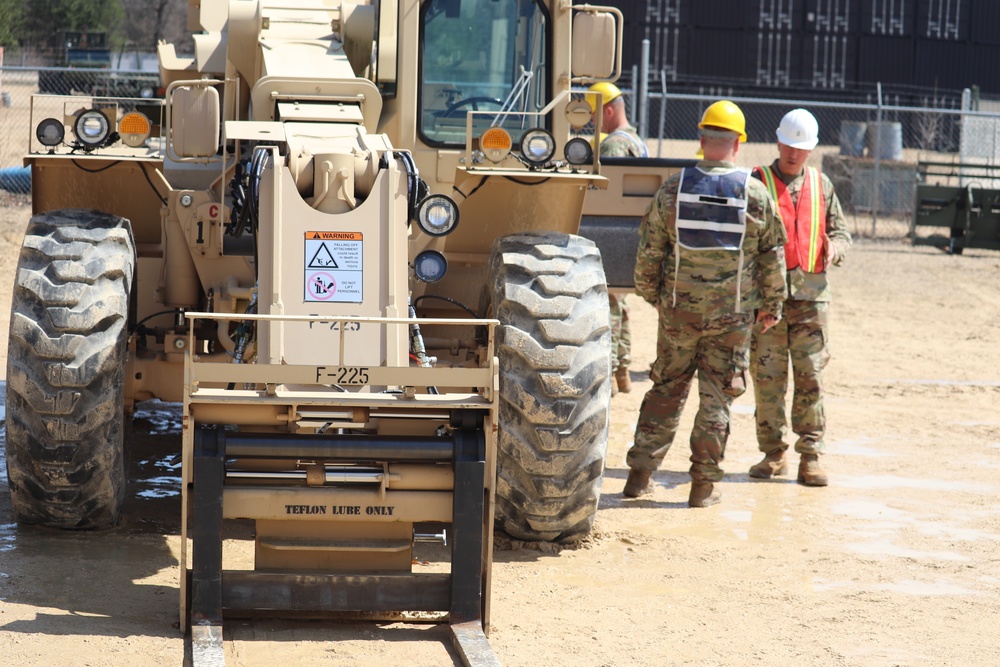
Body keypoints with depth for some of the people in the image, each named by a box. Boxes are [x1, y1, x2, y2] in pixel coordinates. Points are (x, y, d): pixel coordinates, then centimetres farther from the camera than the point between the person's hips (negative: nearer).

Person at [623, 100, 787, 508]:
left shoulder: (673, 189, -3)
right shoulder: (756, 194, -4)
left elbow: (649, 249, 2)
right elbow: (773, 256, 2)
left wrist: (650, 293, 17)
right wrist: (772, 304, 13)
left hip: (678, 309, 1)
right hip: (733, 313, -1)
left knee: (666, 390, 12)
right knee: (716, 397, 5)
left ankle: (640, 473, 12)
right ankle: (704, 484, 6)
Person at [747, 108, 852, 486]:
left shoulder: (821, 185, 14)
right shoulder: (756, 184, 4)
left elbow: (841, 232, 20)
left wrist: (834, 247, -3)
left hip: (811, 293, 2)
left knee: (811, 376, -2)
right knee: (768, 376, 1)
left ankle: (810, 456, 2)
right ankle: (773, 453, 11)